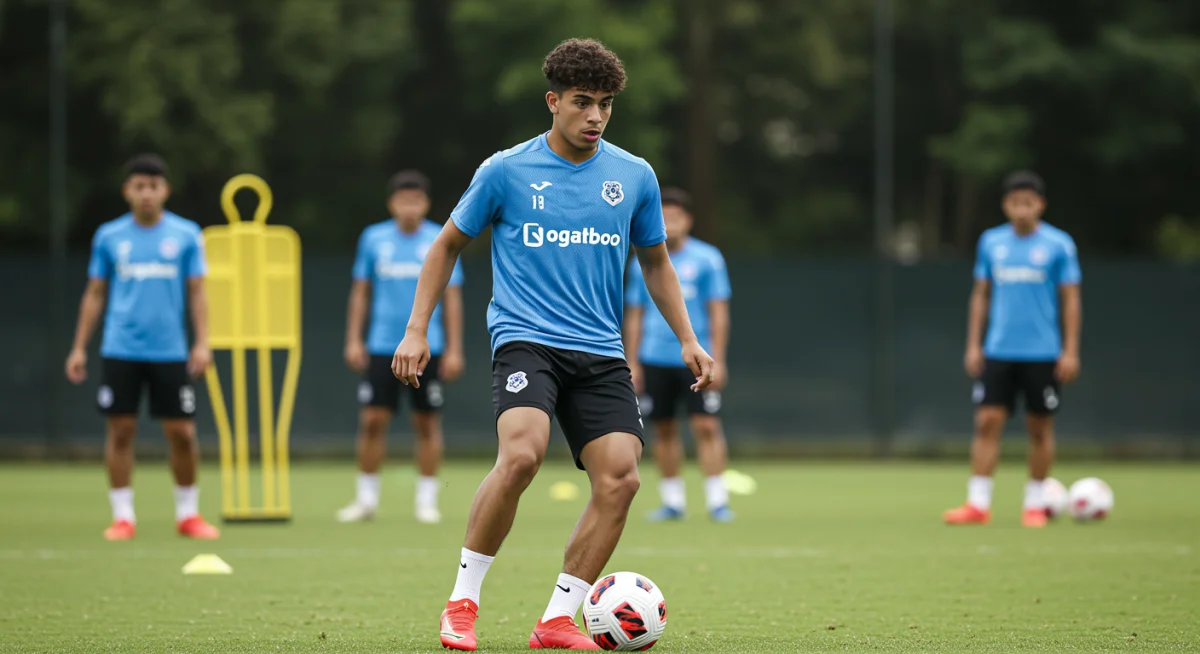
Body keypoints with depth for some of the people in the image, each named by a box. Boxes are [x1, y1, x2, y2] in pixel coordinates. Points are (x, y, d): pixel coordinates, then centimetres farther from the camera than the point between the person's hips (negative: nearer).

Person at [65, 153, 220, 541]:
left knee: (182, 433, -1)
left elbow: (197, 293, 5)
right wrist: (79, 347, 6)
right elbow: (95, 295, 10)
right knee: (121, 430, 0)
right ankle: (123, 516, 7)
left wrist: (202, 343, -5)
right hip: (120, 350, 0)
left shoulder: (186, 235, 4)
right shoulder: (109, 237, 5)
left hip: (170, 351, 0)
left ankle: (188, 514, 13)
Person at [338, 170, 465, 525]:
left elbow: (452, 297, 2)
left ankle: (427, 500, 10)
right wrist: (354, 340, 5)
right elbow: (361, 292, 11)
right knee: (372, 420, -3)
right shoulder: (373, 239, 4)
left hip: (427, 348, -1)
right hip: (382, 346, 1)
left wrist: (454, 349, -2)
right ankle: (366, 498, 8)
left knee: (427, 423, 2)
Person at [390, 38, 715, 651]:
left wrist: (688, 340, 13)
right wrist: (417, 330, 5)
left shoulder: (635, 176, 7)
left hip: (601, 353, 4)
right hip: (525, 341, -4)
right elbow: (447, 245, 11)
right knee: (522, 454, -28)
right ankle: (462, 599, -12)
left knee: (620, 477, -13)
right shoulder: (505, 171, -1)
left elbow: (655, 262, 21)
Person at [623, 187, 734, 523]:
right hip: (655, 359, 3)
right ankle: (673, 501, 13)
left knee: (706, 426, -10)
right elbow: (634, 315, 13)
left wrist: (716, 360, -7)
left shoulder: (707, 259, 0)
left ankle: (717, 501, -8)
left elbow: (719, 312, -1)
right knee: (664, 429, 5)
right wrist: (632, 363, 7)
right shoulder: (644, 263, 9)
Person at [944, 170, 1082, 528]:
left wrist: (1070, 351, -6)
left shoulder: (1058, 244, -2)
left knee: (1040, 428, 4)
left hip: (1042, 353, -2)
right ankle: (978, 504, -4)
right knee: (987, 421, -6)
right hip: (998, 351, 2)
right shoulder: (991, 242, 7)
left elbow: (1071, 300, 0)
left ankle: (1034, 505, 15)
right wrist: (973, 345, 8)